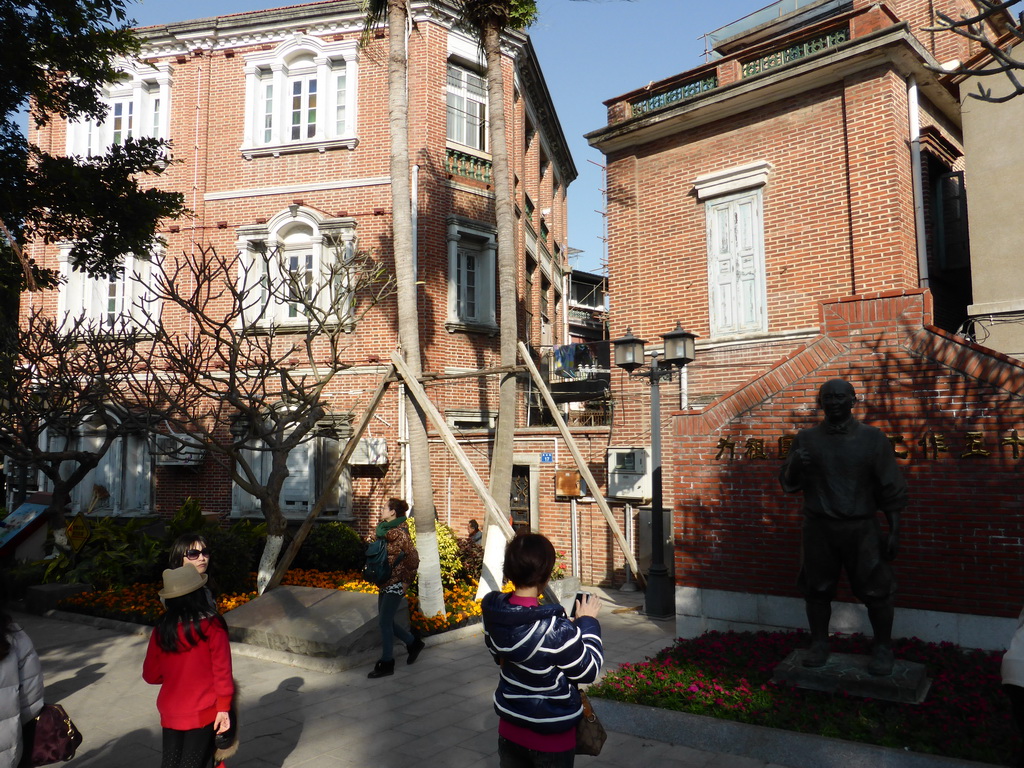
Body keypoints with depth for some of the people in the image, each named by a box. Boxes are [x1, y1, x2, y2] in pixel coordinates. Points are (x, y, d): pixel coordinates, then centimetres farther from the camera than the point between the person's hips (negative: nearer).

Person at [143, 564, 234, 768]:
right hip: (203, 712, -3)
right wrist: (224, 707, -5)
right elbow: (222, 670, -13)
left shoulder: (161, 630, -5)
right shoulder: (211, 625, -14)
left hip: (170, 712, 3)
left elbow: (150, 675, 3)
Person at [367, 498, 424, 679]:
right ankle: (414, 642, 30)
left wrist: (406, 581, -16)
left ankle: (386, 664, 7)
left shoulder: (399, 533, -17)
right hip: (385, 583, 9)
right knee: (385, 621, 14)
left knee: (384, 621, -4)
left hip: (395, 584, -9)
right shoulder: (384, 530, 11)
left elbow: (413, 557, -21)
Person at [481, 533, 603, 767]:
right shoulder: (557, 630, -32)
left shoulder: (493, 614, -14)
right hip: (551, 738, -5)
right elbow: (588, 672, -15)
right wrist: (588, 622, -4)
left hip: (509, 731, 5)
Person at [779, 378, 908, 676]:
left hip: (862, 528, -1)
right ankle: (819, 644, 25)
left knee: (876, 590, 2)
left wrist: (894, 531, -3)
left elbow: (891, 489, 1)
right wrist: (794, 465, -15)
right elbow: (788, 484, 7)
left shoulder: (872, 438, -1)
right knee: (817, 589, 8)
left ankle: (883, 648, 21)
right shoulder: (806, 439, 3)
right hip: (819, 528, 2)